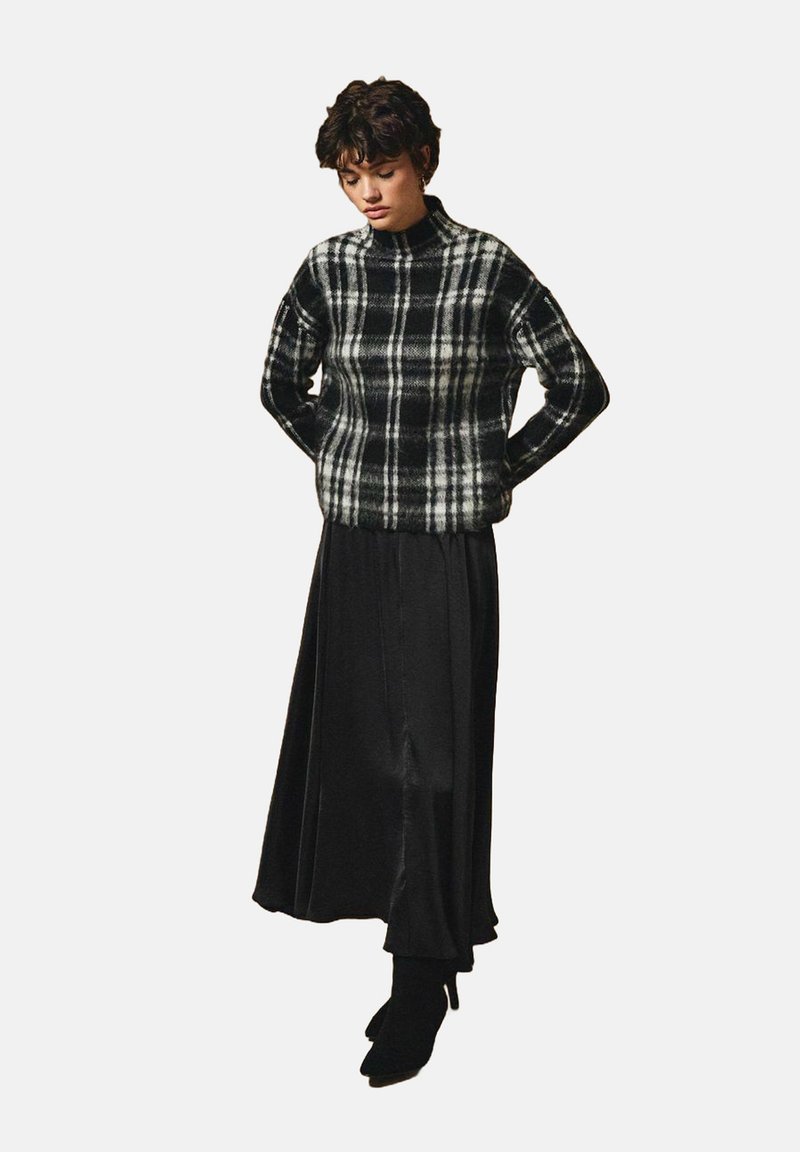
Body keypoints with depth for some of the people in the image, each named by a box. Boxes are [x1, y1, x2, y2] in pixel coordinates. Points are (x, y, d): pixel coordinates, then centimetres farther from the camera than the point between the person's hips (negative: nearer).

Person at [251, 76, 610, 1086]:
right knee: (352, 734, 10)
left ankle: (422, 981, 7)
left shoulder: (487, 267, -9)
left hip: (448, 547, -4)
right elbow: (281, 383, 18)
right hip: (352, 541, 4)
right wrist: (346, 462, 12)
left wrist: (496, 473, 0)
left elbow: (580, 387, -2)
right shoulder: (329, 268, 2)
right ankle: (429, 938, 30)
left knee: (434, 750, -3)